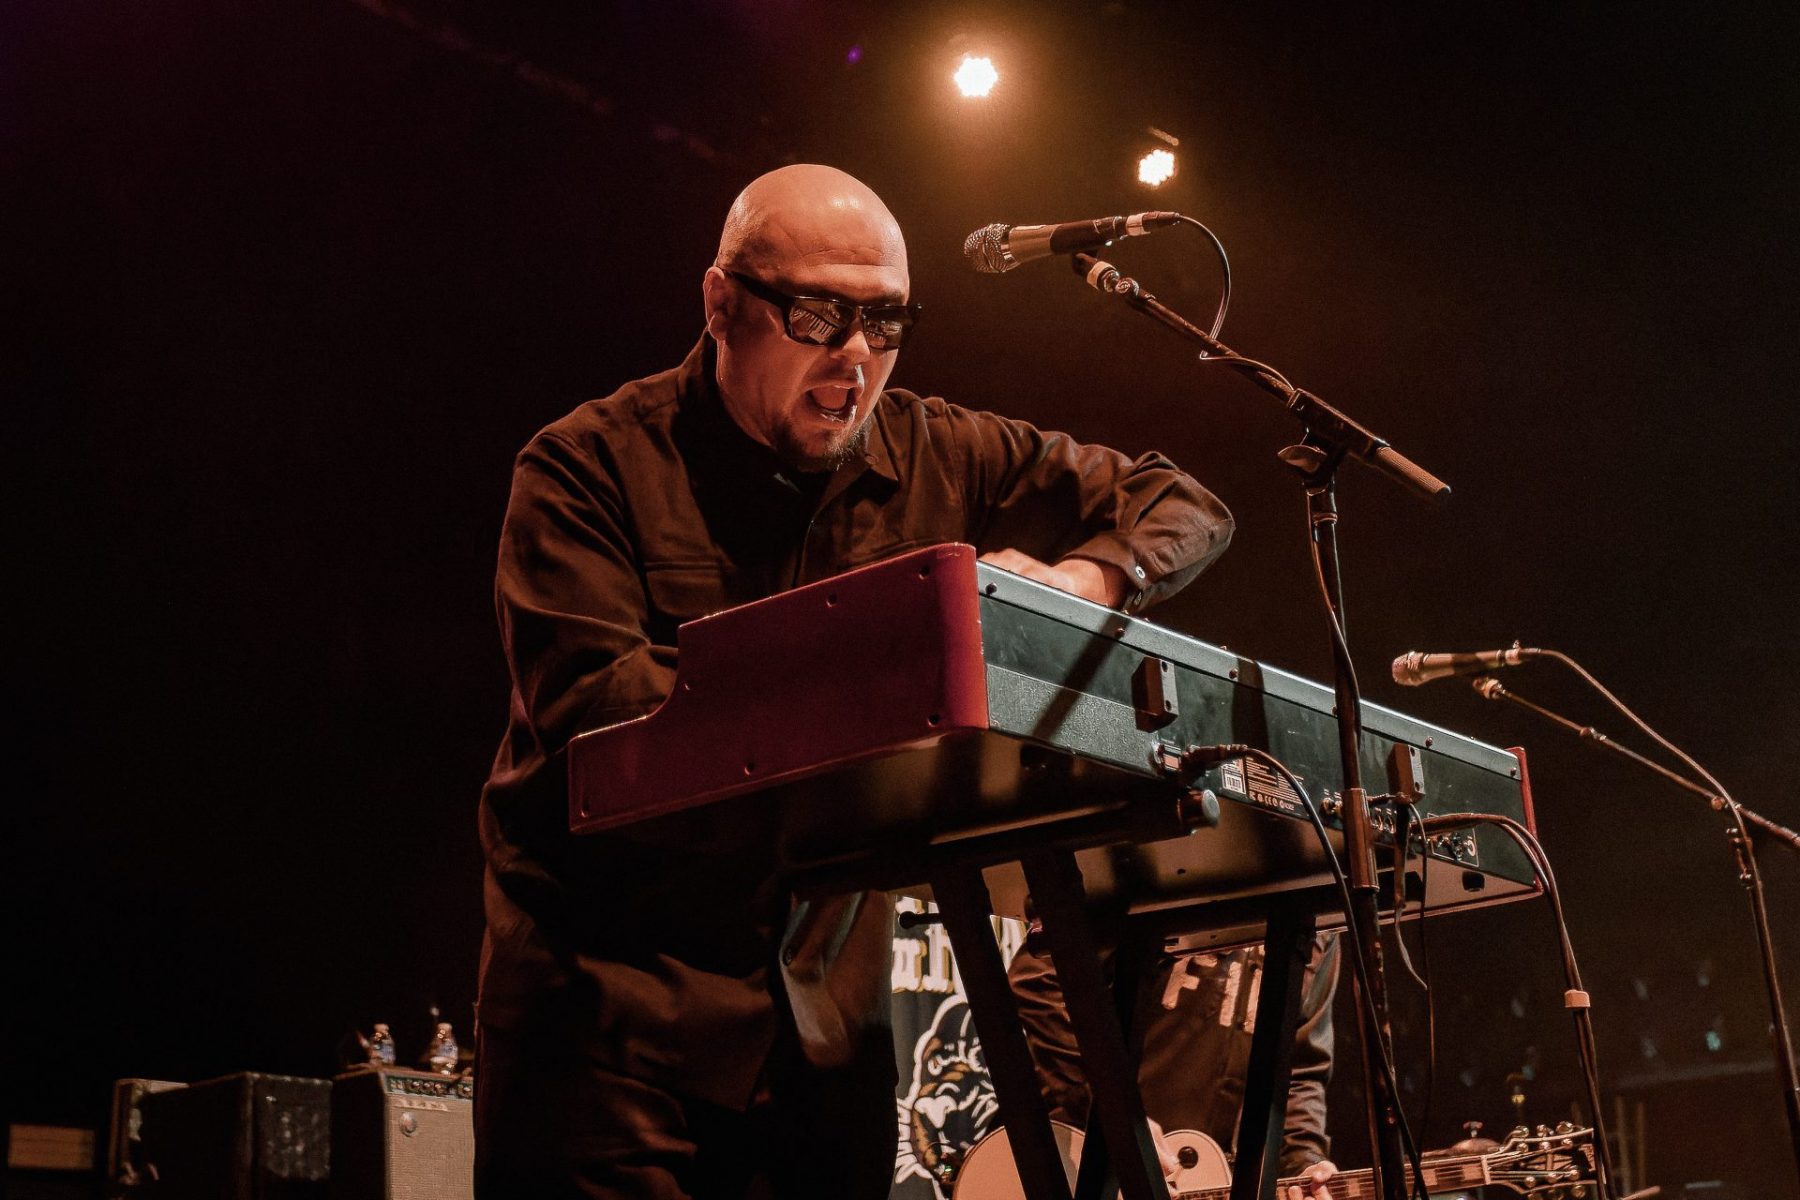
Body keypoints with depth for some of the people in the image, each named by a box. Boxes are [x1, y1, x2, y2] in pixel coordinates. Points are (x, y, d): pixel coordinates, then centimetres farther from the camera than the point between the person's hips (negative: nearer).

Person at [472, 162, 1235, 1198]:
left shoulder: (940, 457, 5)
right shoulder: (594, 467, -5)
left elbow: (1184, 504, 12)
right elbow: (589, 707, -18)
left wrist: (1080, 578, -10)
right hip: (617, 1003, -3)